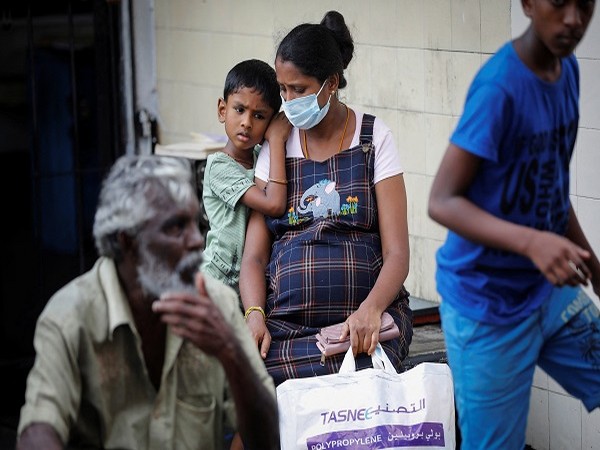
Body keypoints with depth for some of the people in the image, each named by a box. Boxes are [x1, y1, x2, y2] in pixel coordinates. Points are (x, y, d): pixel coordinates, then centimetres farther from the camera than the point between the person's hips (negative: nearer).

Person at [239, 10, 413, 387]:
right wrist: (255, 314, -12)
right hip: (284, 321, 3)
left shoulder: (373, 138, 7)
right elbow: (254, 255, 10)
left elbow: (397, 253, -1)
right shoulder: (275, 146, 14)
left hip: (362, 318, -2)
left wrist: (370, 309, -21)